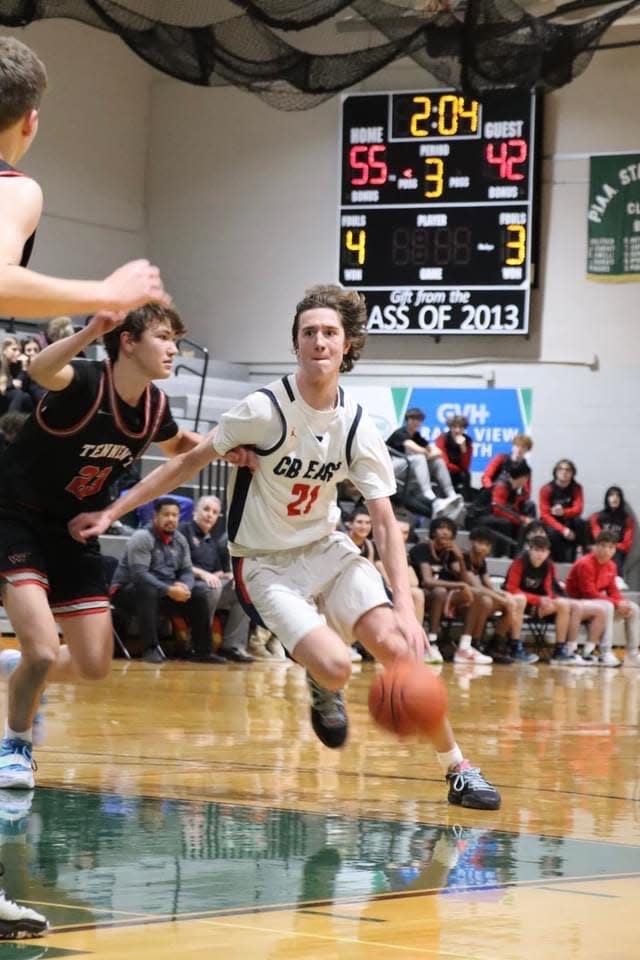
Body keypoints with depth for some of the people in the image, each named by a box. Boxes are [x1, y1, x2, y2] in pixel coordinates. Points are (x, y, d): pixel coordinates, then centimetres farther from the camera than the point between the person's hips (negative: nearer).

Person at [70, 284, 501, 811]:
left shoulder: (357, 427, -7)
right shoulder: (265, 410, -19)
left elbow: (385, 522, -6)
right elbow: (190, 461, -7)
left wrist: (406, 606, -19)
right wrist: (111, 513, -9)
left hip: (326, 548, 4)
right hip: (265, 563, -4)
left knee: (395, 645, -16)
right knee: (335, 665, -23)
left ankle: (459, 769, -3)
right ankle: (323, 687, 17)